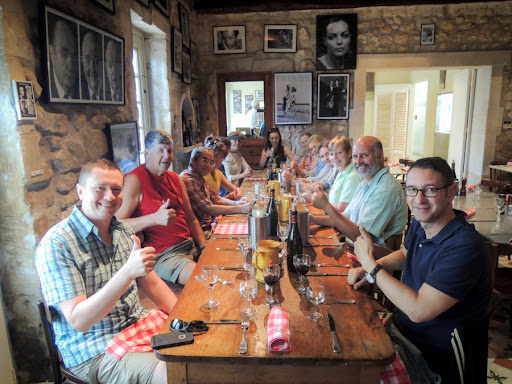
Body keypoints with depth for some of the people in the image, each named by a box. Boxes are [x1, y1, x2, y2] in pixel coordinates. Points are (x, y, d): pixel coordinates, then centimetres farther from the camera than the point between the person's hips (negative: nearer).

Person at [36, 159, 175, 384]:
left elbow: (153, 283, 9)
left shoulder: (122, 230, 5)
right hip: (93, 353, -6)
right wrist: (128, 271, -35)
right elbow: (78, 321, -21)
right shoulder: (56, 244, -16)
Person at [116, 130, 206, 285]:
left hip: (190, 245, 8)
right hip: (162, 254, -7)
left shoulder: (174, 178, 15)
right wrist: (155, 218, -31)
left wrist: (206, 248, 4)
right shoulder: (134, 179, -9)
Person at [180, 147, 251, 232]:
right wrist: (240, 209, -24)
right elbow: (207, 209, -26)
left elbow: (215, 198, 16)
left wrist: (236, 203, -3)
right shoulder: (188, 181, -21)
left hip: (209, 223, 10)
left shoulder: (200, 178, 12)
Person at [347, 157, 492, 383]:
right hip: (400, 327, 7)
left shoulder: (465, 247, -29)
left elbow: (418, 310, -31)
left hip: (434, 357, -7)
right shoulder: (420, 223, -3)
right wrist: (367, 269, 2)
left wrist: (370, 263, -24)